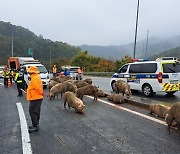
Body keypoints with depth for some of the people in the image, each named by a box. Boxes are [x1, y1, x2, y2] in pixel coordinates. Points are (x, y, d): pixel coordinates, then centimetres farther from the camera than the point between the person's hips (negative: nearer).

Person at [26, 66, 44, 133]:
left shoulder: (34, 78, -20)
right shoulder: (37, 77, 14)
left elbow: (38, 88, -24)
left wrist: (41, 93, -10)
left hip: (35, 98, -11)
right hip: (37, 97, 11)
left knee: (32, 112, -5)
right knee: (36, 112, 17)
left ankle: (35, 126, 0)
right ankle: (35, 125, 27)